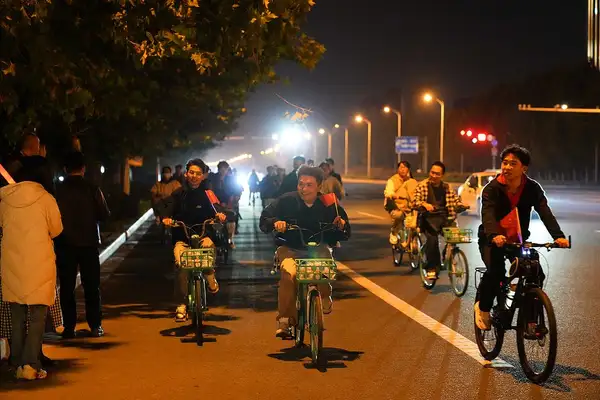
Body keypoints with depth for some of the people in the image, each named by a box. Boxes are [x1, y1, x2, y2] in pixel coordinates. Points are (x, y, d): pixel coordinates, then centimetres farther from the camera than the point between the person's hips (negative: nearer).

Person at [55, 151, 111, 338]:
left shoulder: (58, 190, -7)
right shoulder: (92, 189, -7)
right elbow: (104, 215, -4)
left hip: (65, 244, 0)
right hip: (88, 243, 0)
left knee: (67, 287, 7)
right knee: (91, 286, 9)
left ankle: (69, 327, 7)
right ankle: (95, 326, 8)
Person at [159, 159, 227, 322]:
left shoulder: (207, 193, 5)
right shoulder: (179, 193, 6)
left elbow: (216, 205, -5)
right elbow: (168, 206, -3)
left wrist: (219, 213, -28)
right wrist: (166, 217, -25)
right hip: (182, 237, 0)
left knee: (208, 246, -32)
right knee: (181, 263, -24)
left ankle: (210, 278, 0)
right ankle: (181, 305, -14)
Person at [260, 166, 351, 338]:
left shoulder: (329, 205, 1)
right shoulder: (286, 201, -1)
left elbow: (344, 235, 9)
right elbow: (264, 220, 3)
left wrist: (341, 226, -15)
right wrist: (275, 223, -20)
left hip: (318, 249, 1)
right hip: (290, 249, 0)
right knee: (289, 273, -32)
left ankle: (325, 298, 1)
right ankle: (284, 321, -25)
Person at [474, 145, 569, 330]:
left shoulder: (532, 188, -10)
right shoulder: (492, 189, -17)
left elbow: (545, 212, -24)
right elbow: (488, 214, -34)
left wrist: (558, 236, -42)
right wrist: (494, 236, -56)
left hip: (518, 240, 3)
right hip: (492, 240, -3)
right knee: (496, 271, -29)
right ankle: (483, 307, -2)